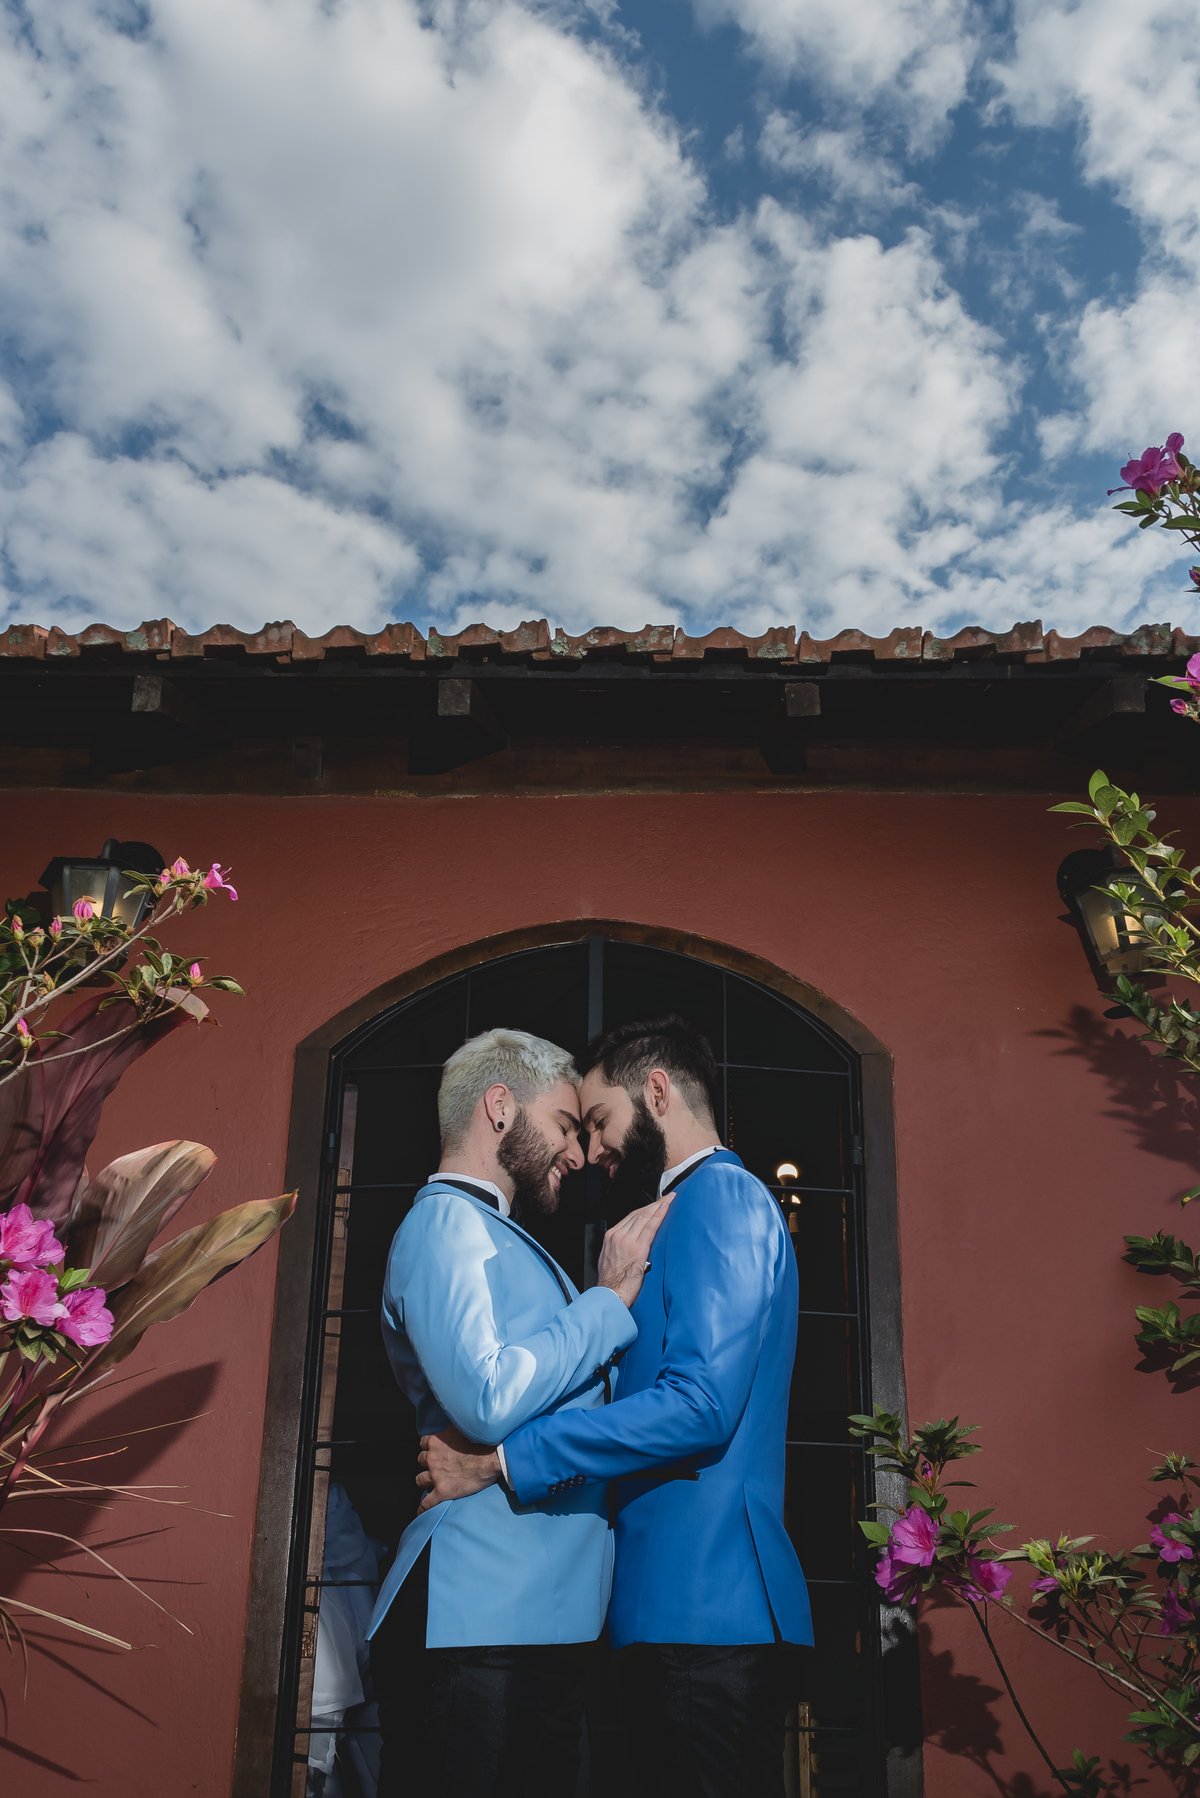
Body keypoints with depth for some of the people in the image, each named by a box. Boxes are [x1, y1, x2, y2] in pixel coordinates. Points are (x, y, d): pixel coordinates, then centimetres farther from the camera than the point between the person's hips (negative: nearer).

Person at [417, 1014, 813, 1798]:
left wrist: (500, 1461, -19)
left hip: (707, 1611, -10)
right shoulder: (713, 1204, 21)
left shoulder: (721, 1196, -11)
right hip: (685, 1611, 10)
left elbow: (699, 1404, -22)